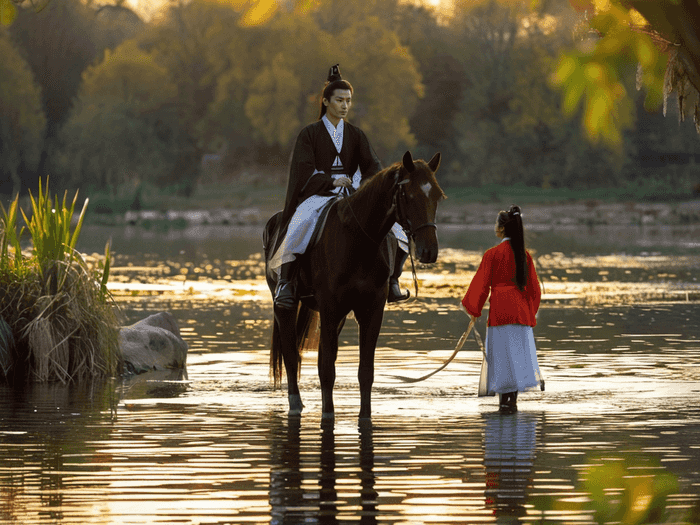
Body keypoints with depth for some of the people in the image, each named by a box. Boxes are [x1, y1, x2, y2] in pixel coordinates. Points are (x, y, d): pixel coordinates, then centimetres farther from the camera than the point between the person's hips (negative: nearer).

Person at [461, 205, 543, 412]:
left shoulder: (493, 254, -8)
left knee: (502, 352, -1)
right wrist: (531, 311, 23)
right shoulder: (524, 255, 7)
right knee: (519, 352, 6)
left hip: (500, 309, -4)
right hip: (521, 309, 4)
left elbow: (482, 284, -4)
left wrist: (474, 309, 6)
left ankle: (505, 399, -5)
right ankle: (513, 399, 3)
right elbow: (534, 287, 11)